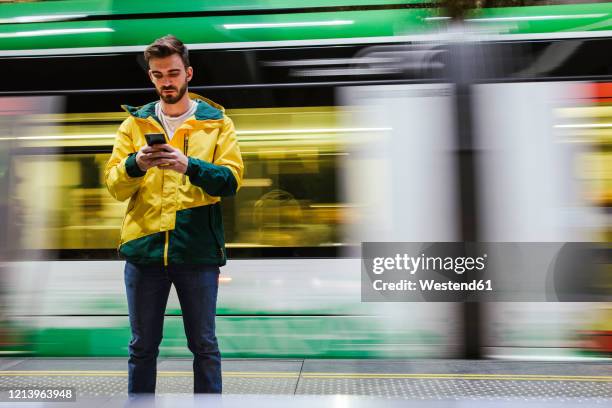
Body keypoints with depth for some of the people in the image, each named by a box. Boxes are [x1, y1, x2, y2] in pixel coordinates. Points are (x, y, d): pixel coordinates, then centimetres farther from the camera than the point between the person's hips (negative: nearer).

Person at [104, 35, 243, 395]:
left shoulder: (217, 122, 5)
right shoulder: (134, 122, 11)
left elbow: (232, 180, -7)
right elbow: (114, 186, 4)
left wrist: (189, 166, -23)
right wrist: (135, 165, -16)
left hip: (198, 249, -2)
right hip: (144, 246, 2)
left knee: (204, 345, 9)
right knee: (143, 346, 13)